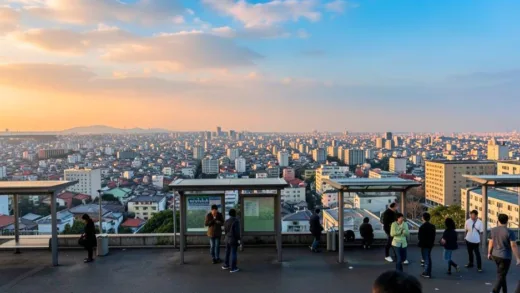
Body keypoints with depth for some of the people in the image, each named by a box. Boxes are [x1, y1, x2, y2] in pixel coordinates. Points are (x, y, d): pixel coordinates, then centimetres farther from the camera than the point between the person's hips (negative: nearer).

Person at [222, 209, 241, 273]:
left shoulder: (226, 221, 3)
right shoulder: (236, 221, -18)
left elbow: (225, 230, 9)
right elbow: (237, 231, -19)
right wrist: (238, 240, -13)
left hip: (227, 239, 7)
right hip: (234, 240, -7)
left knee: (227, 252, 19)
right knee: (233, 253, 1)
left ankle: (226, 265, 30)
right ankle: (233, 268, 6)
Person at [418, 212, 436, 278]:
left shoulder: (422, 227, -20)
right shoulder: (432, 226, 3)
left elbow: (420, 236, -16)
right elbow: (433, 236, 7)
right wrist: (432, 242, 15)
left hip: (424, 245, -7)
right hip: (430, 244, 7)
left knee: (426, 259, -1)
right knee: (428, 258, 17)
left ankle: (427, 273, 3)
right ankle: (428, 272, 25)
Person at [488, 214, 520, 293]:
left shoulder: (493, 230, 0)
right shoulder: (509, 232, -16)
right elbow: (513, 246, -18)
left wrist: (489, 253, 18)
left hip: (495, 255, 5)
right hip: (505, 257, -5)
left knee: (501, 274, 20)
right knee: (501, 276, 1)